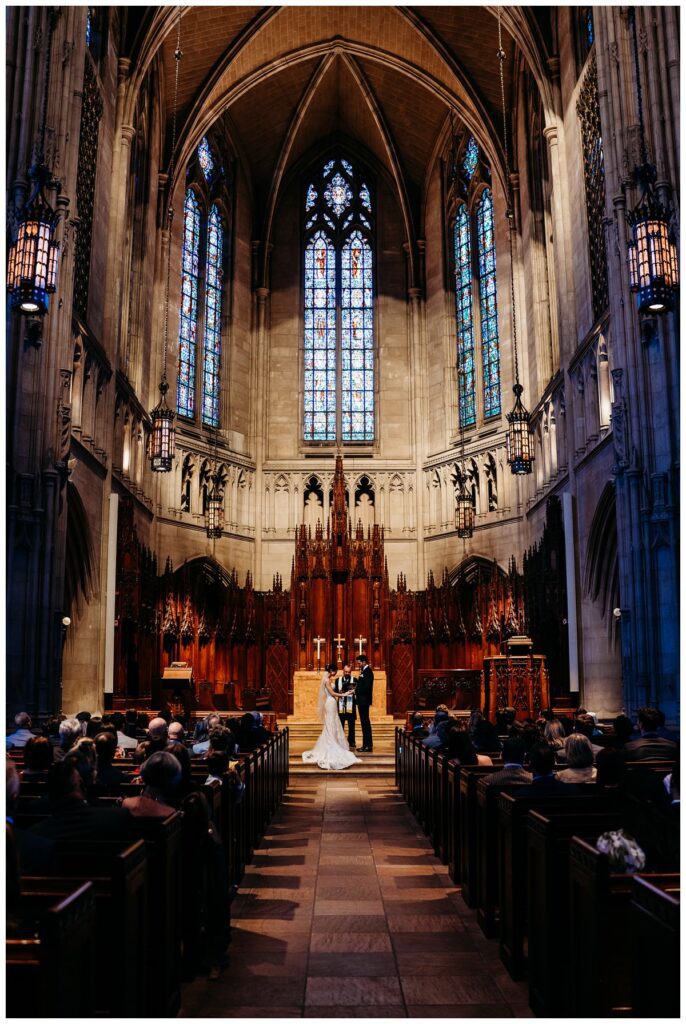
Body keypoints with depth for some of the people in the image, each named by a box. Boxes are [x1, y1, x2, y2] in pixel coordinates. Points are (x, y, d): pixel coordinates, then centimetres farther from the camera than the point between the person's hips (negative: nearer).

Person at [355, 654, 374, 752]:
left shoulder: (367, 672, -14)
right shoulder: (364, 671, 16)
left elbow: (366, 687, -22)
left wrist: (356, 690, -14)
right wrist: (356, 689, 2)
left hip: (364, 700, -10)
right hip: (362, 700, 10)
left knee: (365, 722, -7)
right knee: (364, 722, 11)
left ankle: (368, 745, -4)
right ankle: (366, 745, 15)